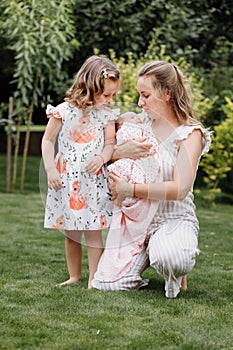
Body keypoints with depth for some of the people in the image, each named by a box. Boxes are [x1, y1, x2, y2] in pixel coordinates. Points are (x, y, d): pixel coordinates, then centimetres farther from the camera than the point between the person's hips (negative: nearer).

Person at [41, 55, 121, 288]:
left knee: (93, 230, -3)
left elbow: (110, 143, 2)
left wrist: (102, 158, -19)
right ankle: (74, 276, 21)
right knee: (70, 232, 9)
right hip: (66, 179, 0)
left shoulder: (106, 115, 0)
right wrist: (50, 169, -7)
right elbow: (48, 140, 1)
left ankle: (94, 279, 3)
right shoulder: (63, 111, -6)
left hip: (93, 179, 0)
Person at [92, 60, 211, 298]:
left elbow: (179, 189, -19)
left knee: (171, 259, -39)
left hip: (175, 219, -4)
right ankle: (147, 253, 14)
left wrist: (130, 189, -23)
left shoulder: (190, 133, -7)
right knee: (109, 284, -17)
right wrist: (120, 152, -16)